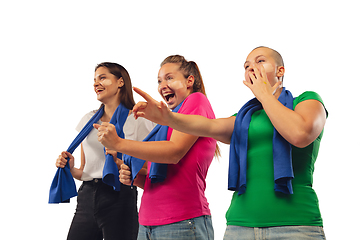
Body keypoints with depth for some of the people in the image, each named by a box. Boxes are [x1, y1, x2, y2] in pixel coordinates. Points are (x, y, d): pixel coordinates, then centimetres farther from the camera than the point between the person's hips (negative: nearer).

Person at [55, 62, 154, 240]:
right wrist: (71, 169, -1)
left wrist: (120, 164, -19)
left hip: (119, 199, -4)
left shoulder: (138, 122, 0)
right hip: (87, 198, 5)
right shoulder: (88, 120, 16)